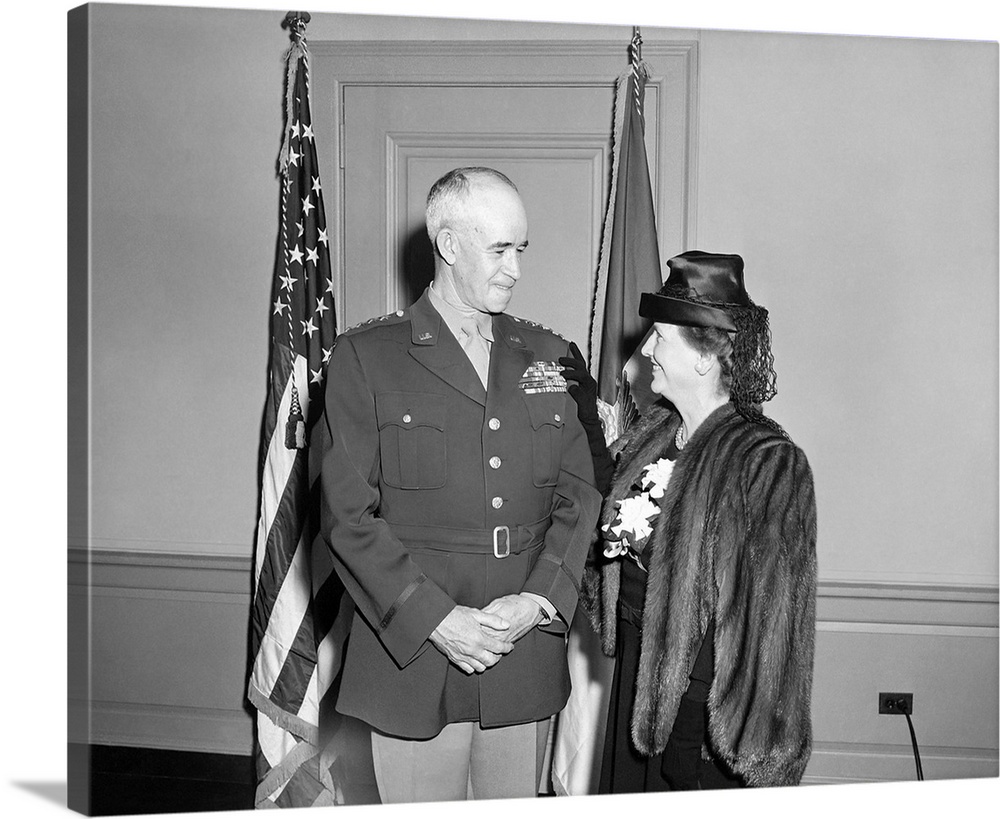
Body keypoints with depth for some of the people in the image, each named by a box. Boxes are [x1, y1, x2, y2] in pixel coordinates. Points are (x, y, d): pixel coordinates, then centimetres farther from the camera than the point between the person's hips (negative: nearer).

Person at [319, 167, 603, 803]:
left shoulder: (551, 358, 10)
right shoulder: (366, 357, -2)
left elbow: (582, 497, 7)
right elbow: (348, 515, -7)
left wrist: (541, 600, -8)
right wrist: (436, 619, -14)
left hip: (528, 659, 3)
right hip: (414, 659, -3)